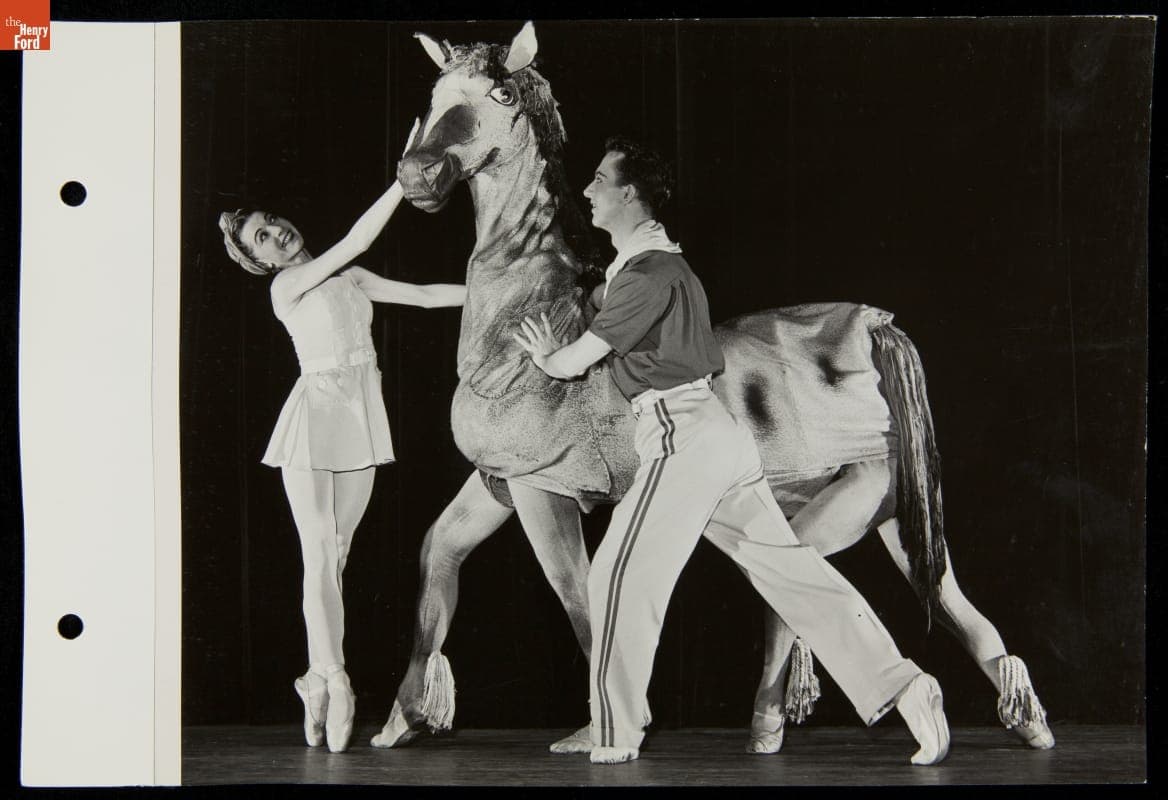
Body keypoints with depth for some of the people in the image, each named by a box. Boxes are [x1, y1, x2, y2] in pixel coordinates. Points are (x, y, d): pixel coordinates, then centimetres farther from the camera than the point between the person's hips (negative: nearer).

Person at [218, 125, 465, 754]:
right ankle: (335, 682, -9)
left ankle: (318, 678, 10)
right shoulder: (286, 285, -5)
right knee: (320, 556, -9)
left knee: (334, 558, 5)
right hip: (314, 415, -6)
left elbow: (425, 295, 16)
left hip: (361, 422, 6)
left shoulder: (346, 277, 14)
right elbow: (356, 240, -15)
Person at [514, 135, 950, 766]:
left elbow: (571, 362, -6)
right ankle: (902, 686, 2)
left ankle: (614, 733, 0)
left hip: (682, 435, -10)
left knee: (622, 573, -5)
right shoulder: (646, 262, 21)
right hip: (716, 433, 10)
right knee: (790, 569, 6)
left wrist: (544, 355, 14)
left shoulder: (648, 274, -10)